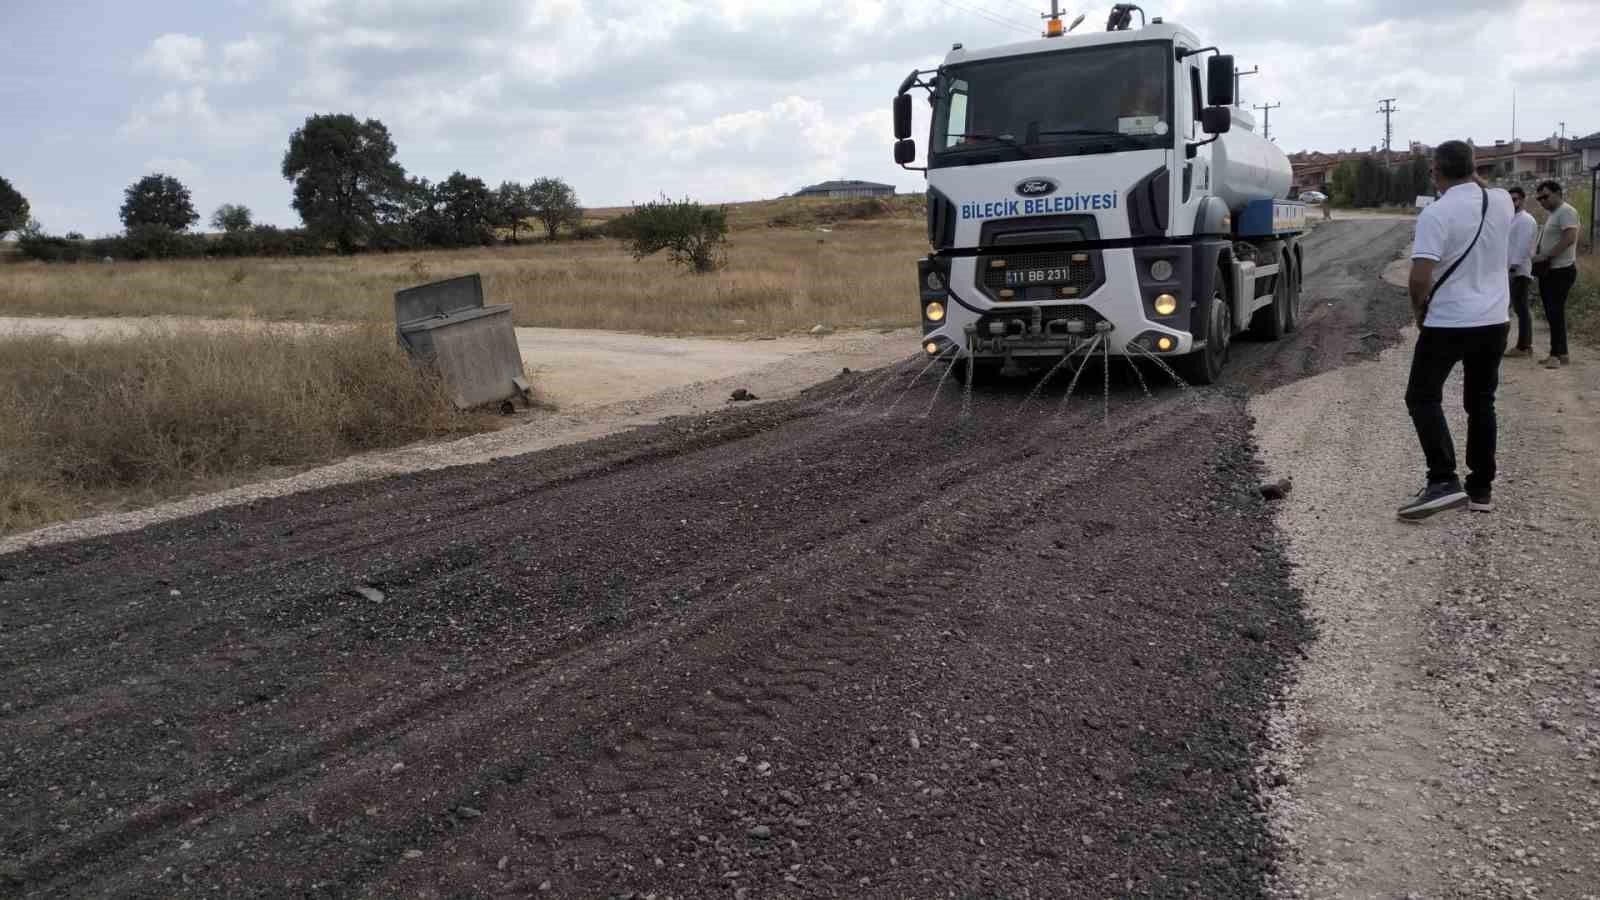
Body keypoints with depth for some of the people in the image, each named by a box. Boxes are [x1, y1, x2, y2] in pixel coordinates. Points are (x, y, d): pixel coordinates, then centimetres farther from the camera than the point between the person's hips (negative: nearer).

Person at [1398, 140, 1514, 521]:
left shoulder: (1436, 213, -16)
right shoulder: (1502, 201, 3)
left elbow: (1421, 277, -22)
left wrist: (1418, 309, -5)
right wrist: (1476, 181, 19)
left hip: (1448, 322, -6)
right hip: (1494, 320, 6)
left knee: (1423, 397, 2)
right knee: (1481, 402, 14)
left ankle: (1444, 481, -12)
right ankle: (1480, 489, 18)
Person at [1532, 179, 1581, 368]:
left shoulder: (1566, 211, -11)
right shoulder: (1553, 214, 19)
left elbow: (1570, 238, -23)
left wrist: (1546, 256, -21)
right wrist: (1538, 256, 8)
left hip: (1561, 271, -10)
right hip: (1548, 271, 10)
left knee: (1555, 312, -9)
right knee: (1553, 313, 10)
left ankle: (1557, 354, -6)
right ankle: (1560, 353, 15)